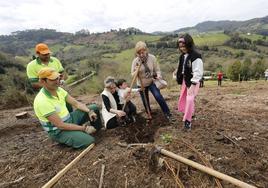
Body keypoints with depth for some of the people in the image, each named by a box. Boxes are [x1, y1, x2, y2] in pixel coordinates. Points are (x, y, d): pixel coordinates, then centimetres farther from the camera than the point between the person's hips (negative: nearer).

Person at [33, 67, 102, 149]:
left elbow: (76, 103, 0)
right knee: (89, 140, -26)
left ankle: (97, 131, 21)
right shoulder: (42, 101, -29)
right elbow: (60, 125, -27)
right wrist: (83, 128, -20)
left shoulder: (58, 89, -4)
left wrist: (89, 111, -18)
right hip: (58, 131, -8)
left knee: (94, 108, 3)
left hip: (70, 119, 8)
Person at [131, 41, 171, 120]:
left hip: (151, 82, -1)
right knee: (145, 101, 12)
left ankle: (167, 113, 3)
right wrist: (136, 71, -28)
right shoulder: (135, 61, -13)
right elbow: (132, 75, -6)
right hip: (141, 84, 1)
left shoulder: (152, 58, -14)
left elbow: (157, 69, -5)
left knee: (158, 96, -16)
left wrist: (158, 75, -26)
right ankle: (149, 114, 37)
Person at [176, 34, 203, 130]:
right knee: (183, 99, 15)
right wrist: (180, 80, 12)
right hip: (184, 80, 8)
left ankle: (187, 120, 4)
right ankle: (190, 114, 36)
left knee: (189, 100, -12)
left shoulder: (196, 57, -22)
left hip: (192, 82, -8)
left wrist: (193, 85, -25)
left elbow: (198, 72, -23)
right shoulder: (182, 56, 4)